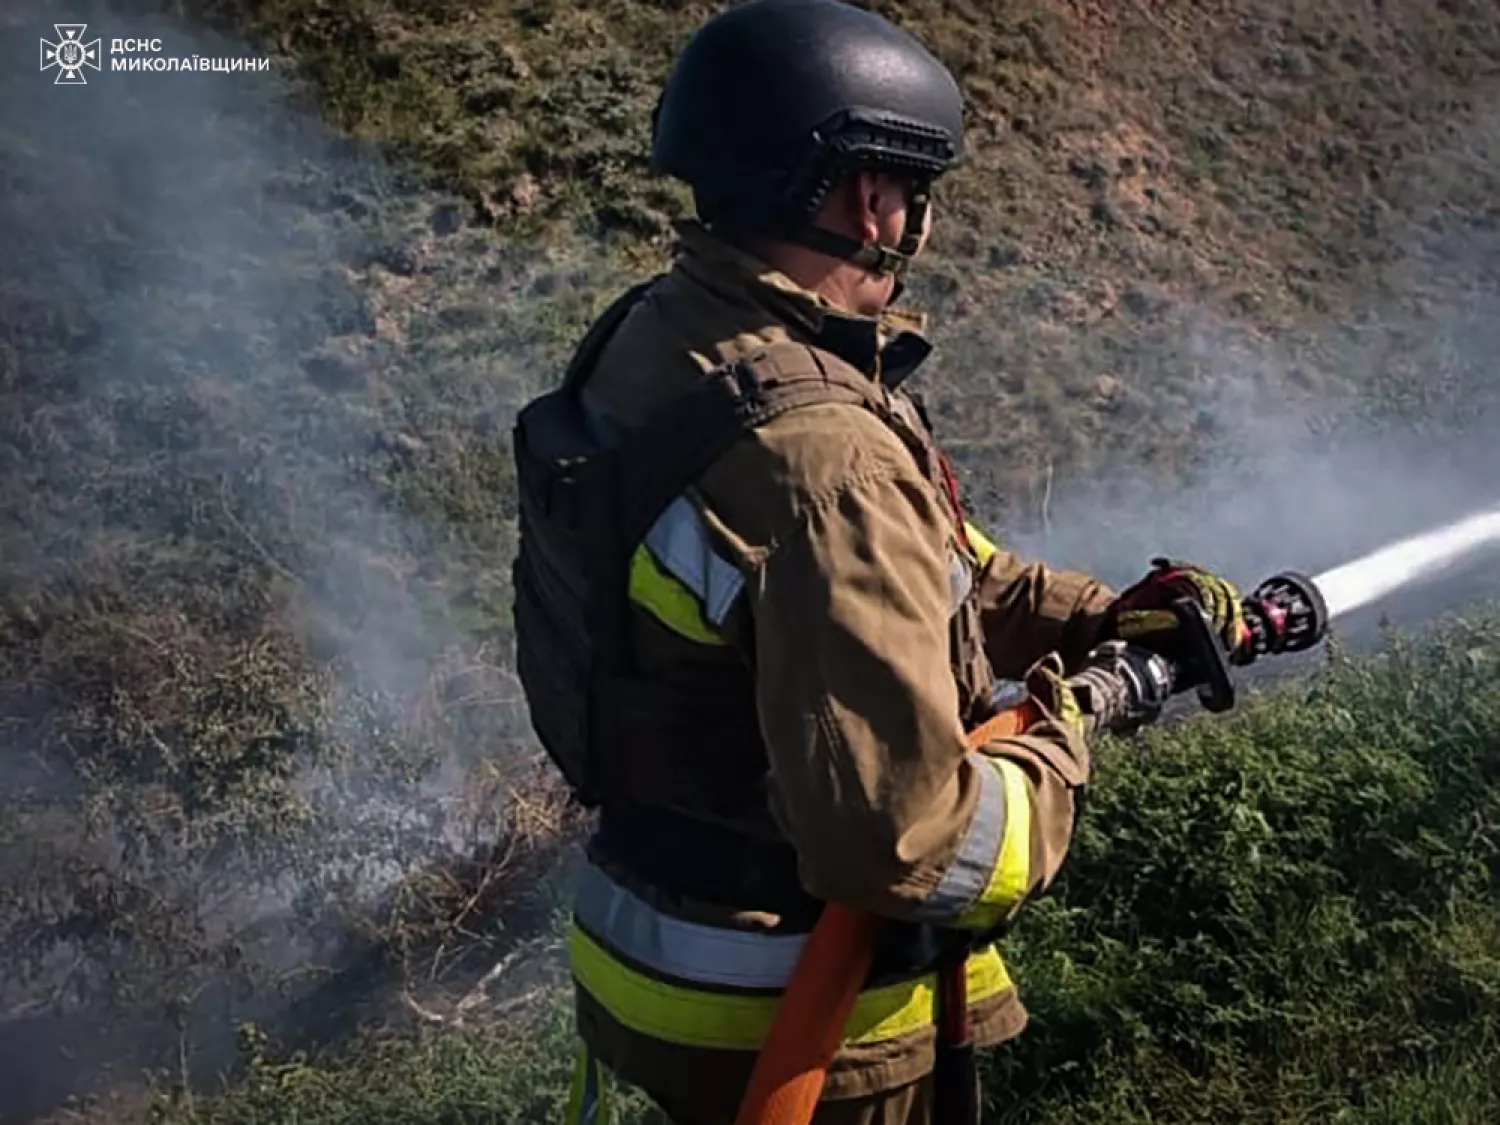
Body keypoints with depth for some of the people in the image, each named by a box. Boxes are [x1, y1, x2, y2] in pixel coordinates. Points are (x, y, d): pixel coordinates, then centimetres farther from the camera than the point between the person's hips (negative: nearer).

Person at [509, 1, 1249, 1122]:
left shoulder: (651, 335, -2)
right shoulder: (824, 456, -32)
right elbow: (903, 840, -32)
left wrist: (1104, 614, 6)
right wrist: (1060, 744, -14)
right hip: (791, 1023, -8)